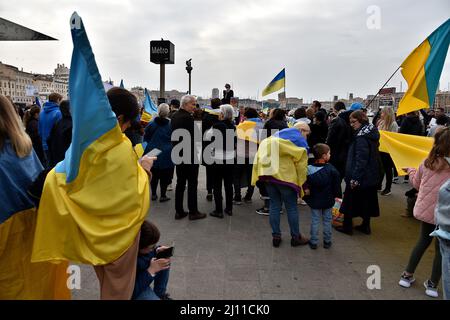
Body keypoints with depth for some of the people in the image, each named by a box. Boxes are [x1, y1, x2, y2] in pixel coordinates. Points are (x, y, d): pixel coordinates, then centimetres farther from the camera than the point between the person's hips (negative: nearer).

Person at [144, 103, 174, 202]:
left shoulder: (151, 123, -3)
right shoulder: (171, 124, -11)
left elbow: (145, 137, 6)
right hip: (166, 154, -3)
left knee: (154, 175, 14)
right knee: (165, 176, 6)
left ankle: (153, 194, 23)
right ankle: (163, 195, 11)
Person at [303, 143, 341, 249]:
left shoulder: (309, 169, -10)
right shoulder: (331, 169, -11)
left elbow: (305, 185, -6)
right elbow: (336, 184, -6)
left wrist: (306, 193, 6)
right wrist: (337, 195, 5)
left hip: (314, 201, 0)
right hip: (328, 201, 0)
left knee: (315, 221, 9)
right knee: (327, 220, 14)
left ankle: (313, 242, 15)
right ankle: (327, 241, 23)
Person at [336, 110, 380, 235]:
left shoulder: (361, 137, -21)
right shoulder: (372, 133, 8)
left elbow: (360, 160, -25)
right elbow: (373, 156, 13)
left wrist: (354, 177, -22)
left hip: (361, 176, -9)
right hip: (371, 176, 9)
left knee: (350, 200, 4)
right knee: (367, 200, 16)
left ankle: (347, 226, 14)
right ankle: (365, 226, 26)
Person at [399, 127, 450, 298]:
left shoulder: (428, 162, -5)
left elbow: (417, 184, 10)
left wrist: (411, 171, 27)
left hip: (425, 210, 5)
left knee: (423, 241, 22)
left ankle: (407, 275, 28)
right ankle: (432, 284, 23)